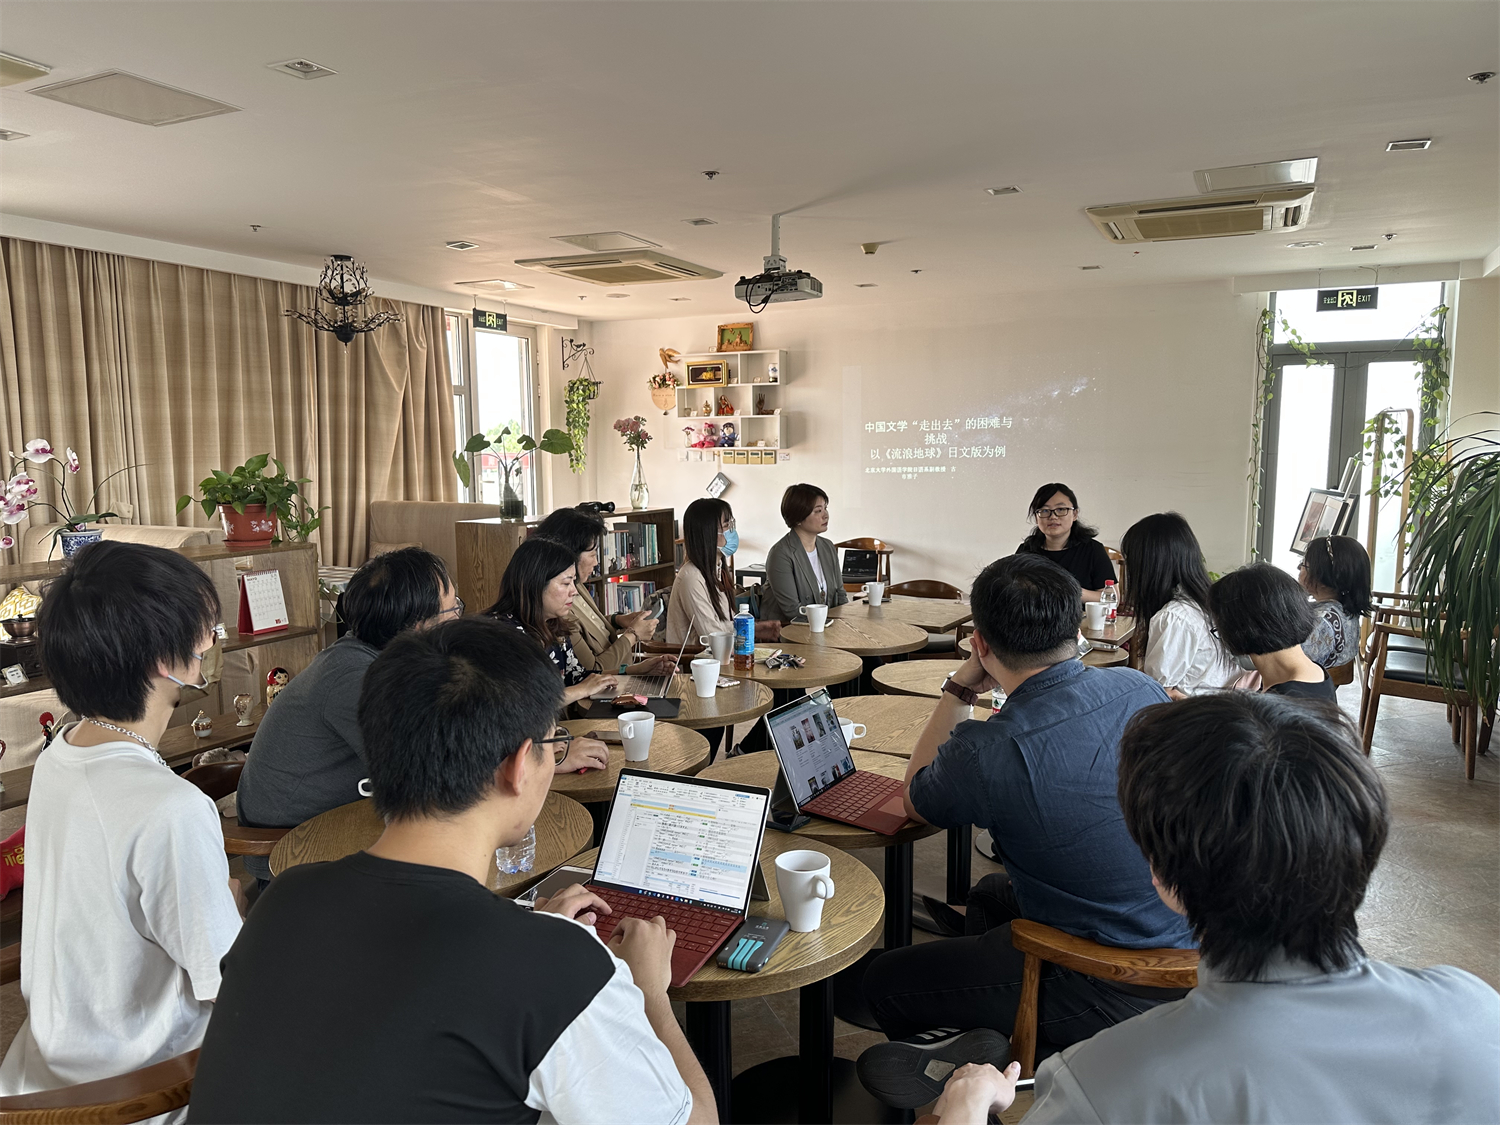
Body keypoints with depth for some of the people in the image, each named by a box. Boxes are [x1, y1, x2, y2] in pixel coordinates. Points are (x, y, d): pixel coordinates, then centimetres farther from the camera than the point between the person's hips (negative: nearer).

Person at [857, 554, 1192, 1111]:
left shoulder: (990, 751, -28)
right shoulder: (1140, 689, -9)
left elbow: (916, 799, -3)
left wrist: (960, 688, -3)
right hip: (1188, 948, 7)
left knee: (884, 983, 8)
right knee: (990, 892, 31)